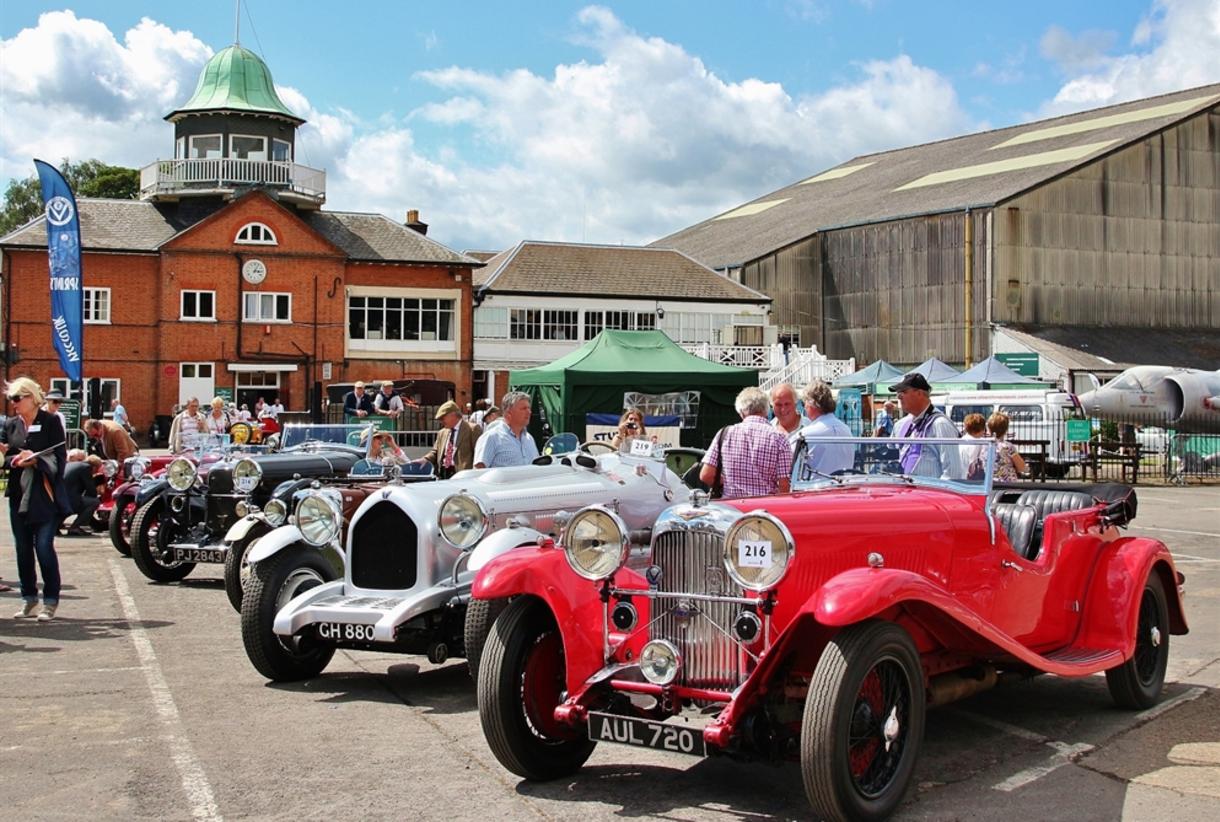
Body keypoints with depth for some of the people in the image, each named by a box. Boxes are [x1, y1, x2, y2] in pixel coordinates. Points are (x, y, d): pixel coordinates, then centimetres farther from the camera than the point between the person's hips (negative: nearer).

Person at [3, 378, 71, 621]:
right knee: (23, 548, 7)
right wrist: (14, 460, -12)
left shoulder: (51, 421, -3)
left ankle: (50, 600, 3)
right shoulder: (11, 424, 11)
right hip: (19, 494, 5)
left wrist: (35, 460, -21)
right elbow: (7, 459, 10)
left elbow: (60, 457, -7)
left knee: (44, 546, -7)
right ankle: (29, 598, 18)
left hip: (45, 494, -5)